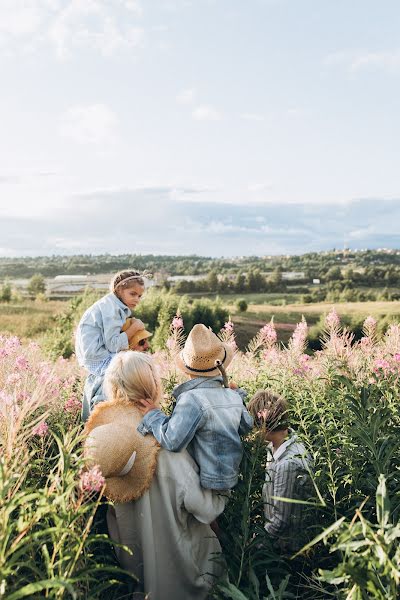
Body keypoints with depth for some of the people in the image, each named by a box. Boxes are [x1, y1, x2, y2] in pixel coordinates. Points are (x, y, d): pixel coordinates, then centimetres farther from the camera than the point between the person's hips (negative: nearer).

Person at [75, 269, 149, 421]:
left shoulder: (118, 306, 10)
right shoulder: (111, 307, -18)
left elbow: (112, 341, 7)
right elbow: (113, 345, -23)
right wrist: (134, 328, -15)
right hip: (95, 355, -10)